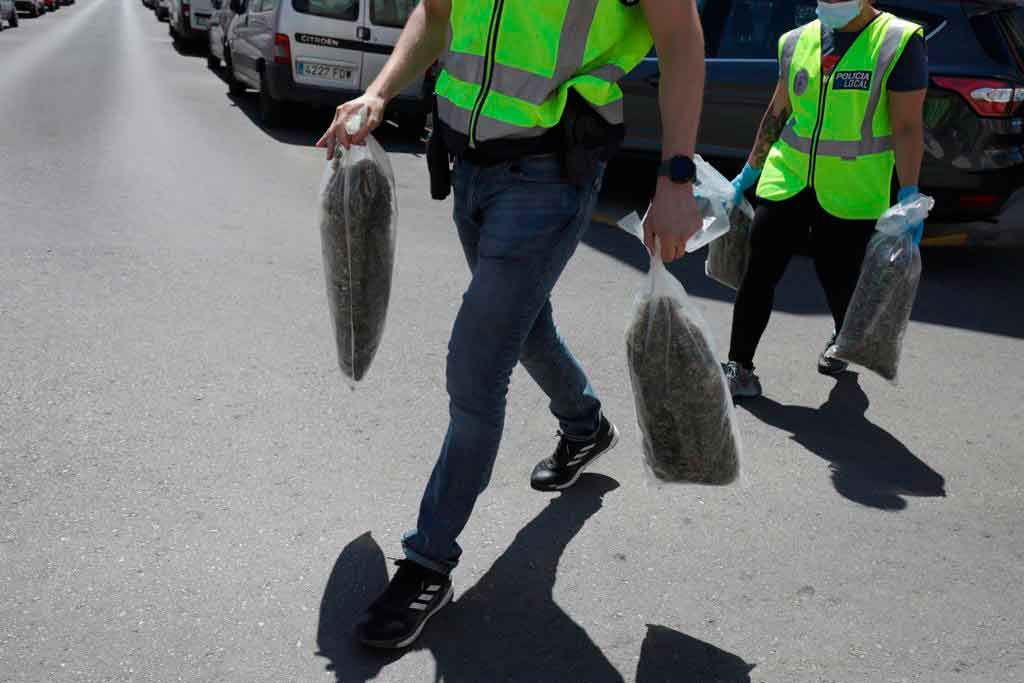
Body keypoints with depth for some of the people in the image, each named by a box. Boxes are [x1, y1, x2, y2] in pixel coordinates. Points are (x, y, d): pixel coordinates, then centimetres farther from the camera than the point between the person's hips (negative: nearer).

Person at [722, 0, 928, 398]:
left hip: (850, 195, -3)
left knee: (838, 279, 5)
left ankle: (842, 340, 38)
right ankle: (738, 365, 8)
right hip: (788, 180, 4)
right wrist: (749, 173, 18)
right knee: (759, 272, -3)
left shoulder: (899, 43, -7)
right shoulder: (798, 41, 6)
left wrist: (908, 199, -15)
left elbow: (907, 127, -10)